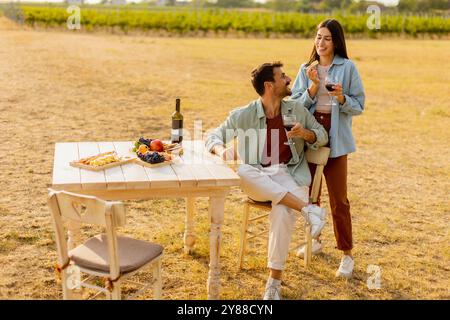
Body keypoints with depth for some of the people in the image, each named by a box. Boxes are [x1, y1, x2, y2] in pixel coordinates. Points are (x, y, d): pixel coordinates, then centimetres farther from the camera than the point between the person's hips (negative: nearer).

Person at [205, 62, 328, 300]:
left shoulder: (297, 109, 11)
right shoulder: (243, 115, 3)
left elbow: (322, 136, 18)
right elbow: (213, 137, 4)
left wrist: (305, 133, -6)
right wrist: (222, 149, -20)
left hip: (289, 175, 0)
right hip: (258, 178, 0)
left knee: (282, 213, -33)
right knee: (241, 172, -36)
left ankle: (274, 281, -19)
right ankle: (306, 209, -33)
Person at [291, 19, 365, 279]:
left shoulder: (348, 67, -3)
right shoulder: (306, 69, 5)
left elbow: (359, 106, -2)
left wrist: (342, 98, -21)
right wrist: (313, 87, -14)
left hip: (336, 138, -4)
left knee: (339, 199, -3)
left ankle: (347, 255, 9)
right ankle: (315, 240, 34)